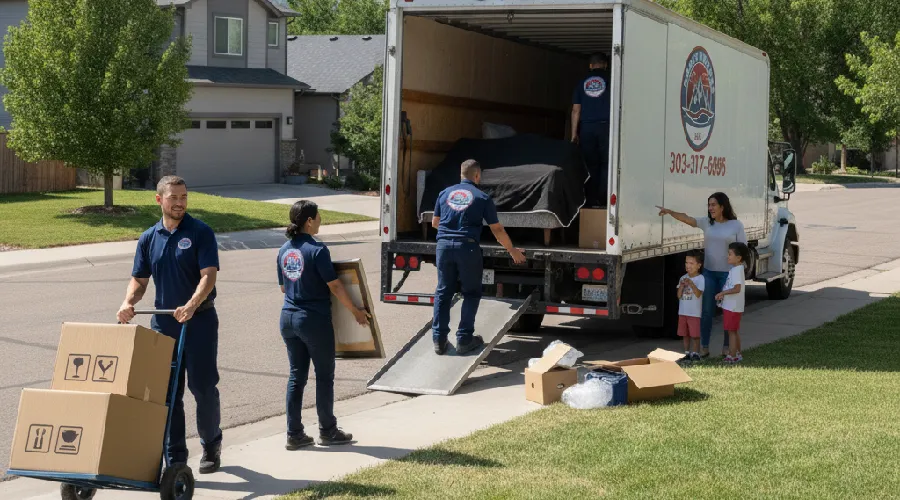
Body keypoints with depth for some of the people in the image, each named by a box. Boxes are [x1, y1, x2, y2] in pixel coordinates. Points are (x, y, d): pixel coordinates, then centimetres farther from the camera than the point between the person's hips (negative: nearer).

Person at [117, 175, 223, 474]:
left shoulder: (200, 233, -5)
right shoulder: (149, 239, 9)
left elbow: (208, 275, -14)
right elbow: (139, 280, 12)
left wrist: (191, 305, -29)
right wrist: (128, 303, -9)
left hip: (199, 320, -4)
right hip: (163, 322, 4)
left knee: (203, 386, -1)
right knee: (167, 392, 4)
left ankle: (211, 446, 21)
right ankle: (175, 458, 11)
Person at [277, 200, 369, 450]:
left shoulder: (284, 251, 5)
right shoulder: (317, 250, -15)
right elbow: (335, 287, -15)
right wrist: (356, 312, -5)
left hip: (289, 318, 6)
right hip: (314, 320, -6)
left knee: (296, 375, 12)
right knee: (324, 375, 8)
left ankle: (294, 434, 13)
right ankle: (327, 431, 17)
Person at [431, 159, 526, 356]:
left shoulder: (445, 193, 12)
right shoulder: (482, 198, 3)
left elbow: (434, 223, 24)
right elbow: (497, 230, 5)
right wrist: (512, 251, 18)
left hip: (444, 244, 3)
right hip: (467, 247, -3)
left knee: (443, 292, 10)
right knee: (471, 293, 9)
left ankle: (439, 340, 7)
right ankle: (464, 339, 6)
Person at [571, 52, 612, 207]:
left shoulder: (582, 83, 11)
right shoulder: (609, 80, 3)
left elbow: (575, 110, 9)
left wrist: (574, 133, 12)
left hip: (586, 128, 3)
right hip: (605, 126, -3)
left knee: (590, 165, 5)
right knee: (606, 164, 0)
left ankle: (591, 199, 3)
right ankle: (602, 199, -6)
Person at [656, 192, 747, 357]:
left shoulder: (736, 225, -4)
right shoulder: (707, 222, 6)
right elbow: (687, 219, -5)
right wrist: (669, 212, -21)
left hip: (728, 274, -3)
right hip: (709, 272, 3)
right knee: (706, 311, 4)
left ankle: (727, 347, 15)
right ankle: (704, 347, 11)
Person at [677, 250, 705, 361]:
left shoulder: (700, 279, -8)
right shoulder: (683, 278, 8)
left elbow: (698, 294, -19)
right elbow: (679, 296, 4)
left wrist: (691, 284, -30)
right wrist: (682, 286, -14)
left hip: (694, 312, -6)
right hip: (683, 311, 6)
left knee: (695, 335, -1)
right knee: (685, 334, 11)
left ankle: (695, 353, 7)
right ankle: (687, 353, 20)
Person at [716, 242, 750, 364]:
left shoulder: (737, 270, -20)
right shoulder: (736, 269, 11)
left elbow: (737, 289, -29)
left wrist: (722, 293, -20)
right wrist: (723, 293, 4)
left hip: (732, 307, -10)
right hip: (733, 306, 10)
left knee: (731, 331, -4)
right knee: (735, 331, 18)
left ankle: (732, 356, 1)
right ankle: (737, 354, 28)